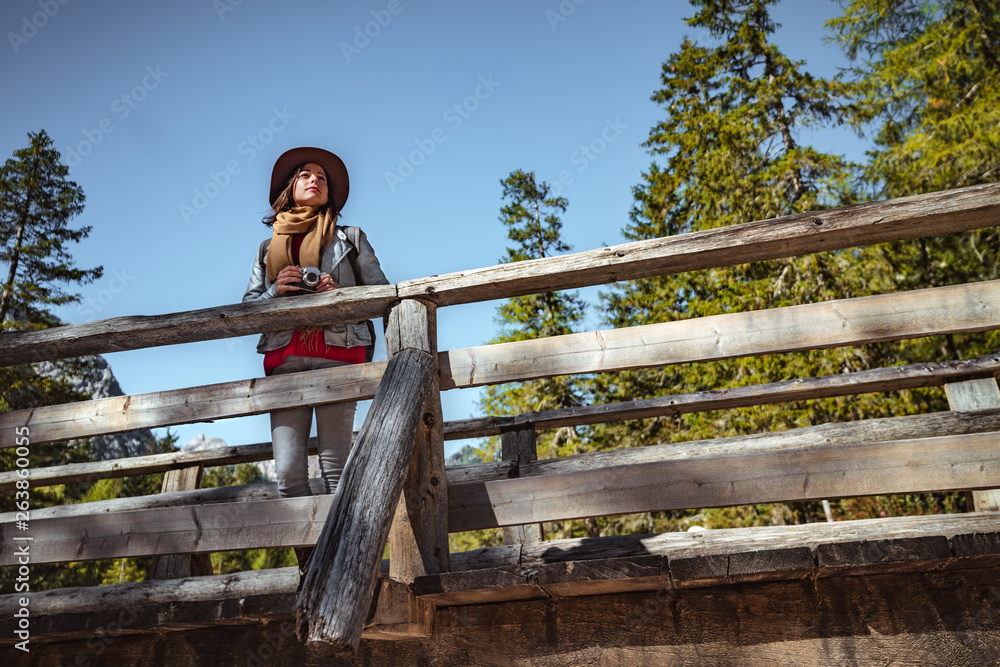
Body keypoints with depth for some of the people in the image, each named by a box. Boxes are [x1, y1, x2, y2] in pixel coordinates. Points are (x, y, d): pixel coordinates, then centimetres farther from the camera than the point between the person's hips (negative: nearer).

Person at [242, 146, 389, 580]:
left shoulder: (350, 238, 19)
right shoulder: (268, 247, 25)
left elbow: (382, 292, 12)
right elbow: (248, 306, 21)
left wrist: (340, 292, -6)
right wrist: (276, 290, 0)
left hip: (337, 353, -2)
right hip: (285, 359, 2)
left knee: (335, 465, -11)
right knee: (288, 471, -8)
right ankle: (309, 569, -1)